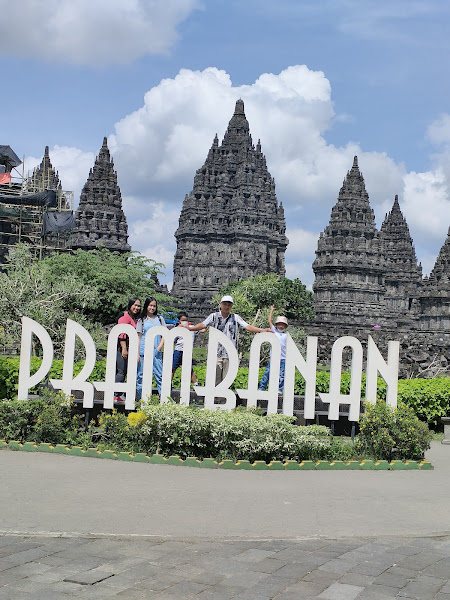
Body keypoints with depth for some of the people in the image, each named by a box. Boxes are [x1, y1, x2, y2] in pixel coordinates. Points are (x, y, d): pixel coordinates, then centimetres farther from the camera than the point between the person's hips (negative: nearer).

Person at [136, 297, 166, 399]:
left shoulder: (160, 319, 13)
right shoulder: (142, 320, 9)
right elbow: (139, 337, 6)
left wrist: (159, 347, -2)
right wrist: (137, 354, -2)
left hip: (156, 352, 1)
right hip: (143, 352, 0)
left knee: (160, 375, -5)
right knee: (141, 376, 1)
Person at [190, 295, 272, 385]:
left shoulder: (235, 318, 10)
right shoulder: (214, 316, 8)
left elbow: (247, 327, 2)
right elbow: (203, 325, -1)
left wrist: (262, 330, -12)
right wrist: (189, 328, -15)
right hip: (216, 354, -1)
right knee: (215, 380, -4)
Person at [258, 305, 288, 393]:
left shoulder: (286, 334, 12)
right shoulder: (274, 331, 9)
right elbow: (269, 321, 5)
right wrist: (271, 311, 11)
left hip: (283, 358, 1)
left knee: (281, 375, 0)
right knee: (267, 372, -2)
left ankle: (279, 389, 7)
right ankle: (262, 387, 4)